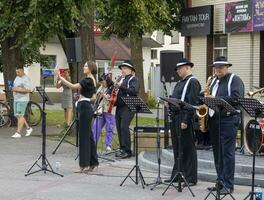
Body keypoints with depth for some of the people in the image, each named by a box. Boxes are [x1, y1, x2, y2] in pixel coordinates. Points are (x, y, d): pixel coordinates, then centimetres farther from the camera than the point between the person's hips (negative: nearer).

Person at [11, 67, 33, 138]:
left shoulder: (26, 79, -11)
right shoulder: (17, 78, 15)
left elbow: (28, 90, -20)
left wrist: (17, 90, -22)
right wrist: (12, 87, 3)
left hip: (22, 100, -9)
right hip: (16, 99, 9)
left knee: (20, 115, -10)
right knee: (17, 115, 10)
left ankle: (18, 133, -9)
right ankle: (28, 128, 23)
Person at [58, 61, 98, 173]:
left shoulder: (88, 80, -13)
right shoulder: (92, 81, 17)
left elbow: (73, 86, -25)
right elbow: (93, 97, 25)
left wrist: (61, 78, -25)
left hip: (84, 108, -10)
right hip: (87, 108, 10)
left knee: (84, 136, -7)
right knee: (88, 136, 12)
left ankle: (84, 165, -5)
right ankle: (92, 163, 16)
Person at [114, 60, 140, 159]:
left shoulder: (133, 79, -1)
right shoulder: (121, 79, 22)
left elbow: (134, 91, -19)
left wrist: (121, 87, -26)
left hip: (128, 107, -8)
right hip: (119, 107, 8)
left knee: (124, 127, -15)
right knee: (119, 128, 6)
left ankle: (127, 151, -11)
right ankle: (122, 149, 13)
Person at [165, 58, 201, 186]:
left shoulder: (193, 82, -10)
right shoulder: (180, 82, 19)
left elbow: (192, 103, -17)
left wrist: (185, 120, -21)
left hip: (184, 118, -9)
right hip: (175, 117, 9)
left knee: (187, 149, -2)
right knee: (177, 148, 14)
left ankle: (191, 178, 5)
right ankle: (176, 175, 22)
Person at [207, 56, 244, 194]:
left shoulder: (235, 80, -3)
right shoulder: (214, 81, 20)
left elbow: (236, 98, -17)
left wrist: (216, 99, -21)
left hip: (228, 120, -7)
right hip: (213, 120, 7)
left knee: (227, 153, -7)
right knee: (217, 153, 10)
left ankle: (228, 185, -4)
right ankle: (220, 182, 17)